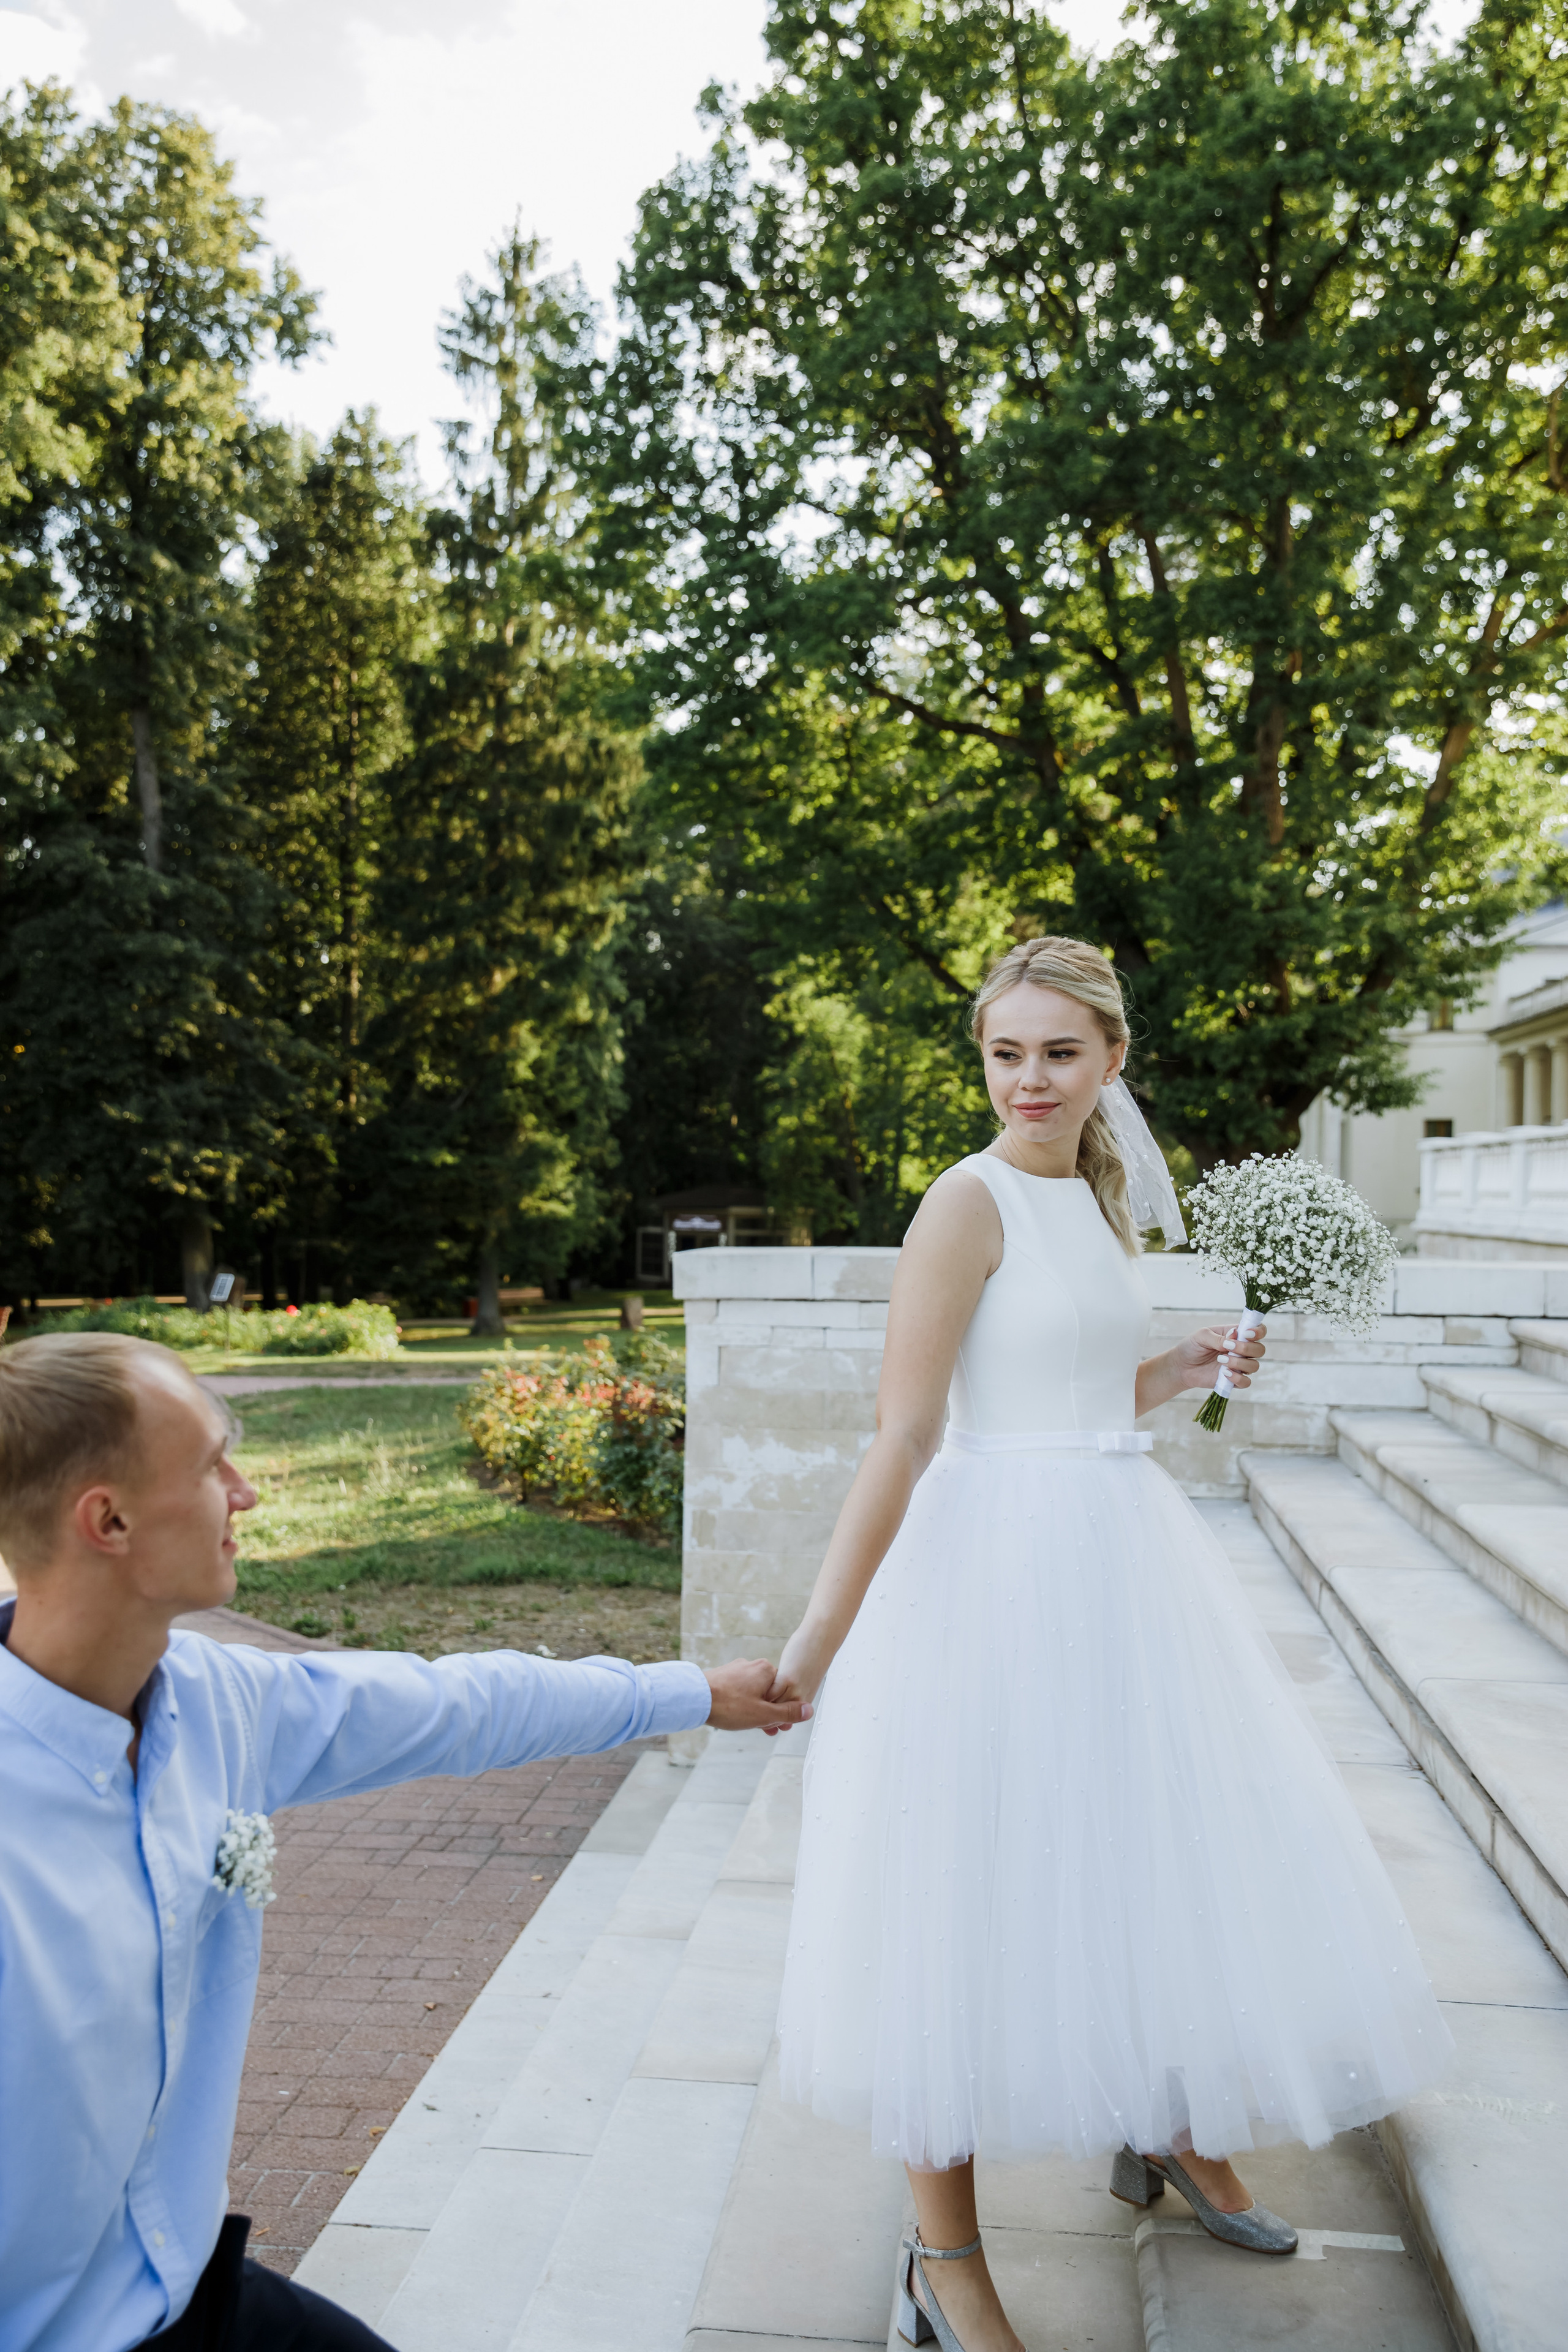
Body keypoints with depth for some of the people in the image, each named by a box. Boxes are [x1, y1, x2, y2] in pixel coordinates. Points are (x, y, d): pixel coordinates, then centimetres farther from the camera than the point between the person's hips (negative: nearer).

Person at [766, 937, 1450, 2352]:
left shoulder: (1101, 1199, 11)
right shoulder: (973, 1201, -13)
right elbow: (904, 1435, -17)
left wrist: (1188, 1370, 5)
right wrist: (825, 1628, -19)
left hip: (1117, 1561, 8)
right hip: (999, 1565, -8)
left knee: (1159, 1860, 21)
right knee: (976, 1897, 2)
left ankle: (1171, 2131, 47)